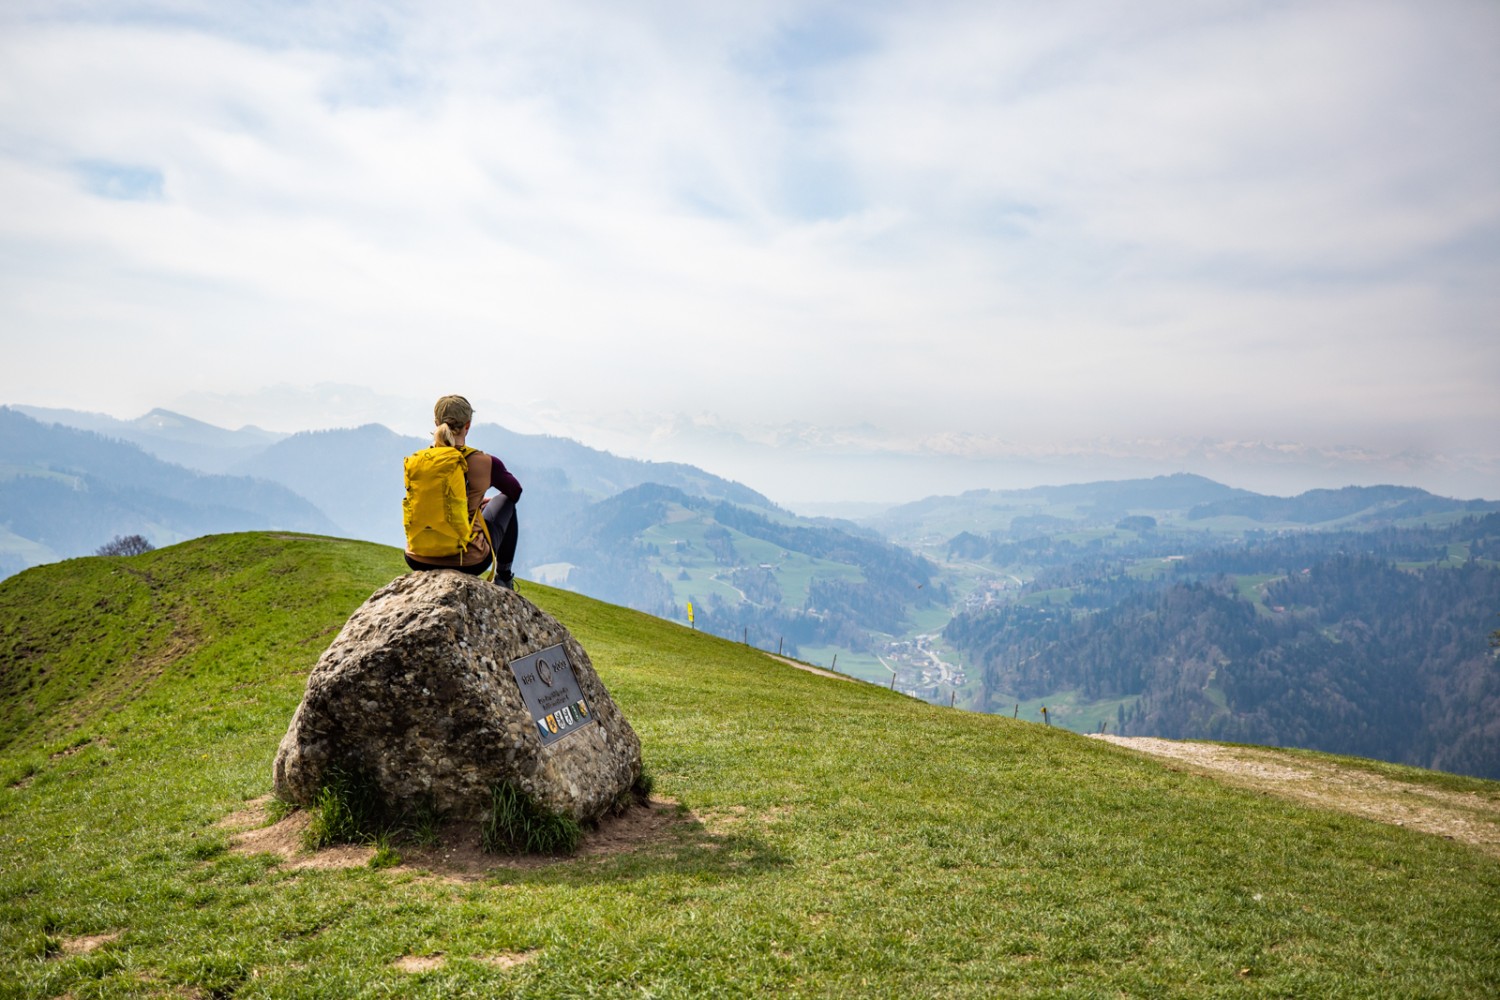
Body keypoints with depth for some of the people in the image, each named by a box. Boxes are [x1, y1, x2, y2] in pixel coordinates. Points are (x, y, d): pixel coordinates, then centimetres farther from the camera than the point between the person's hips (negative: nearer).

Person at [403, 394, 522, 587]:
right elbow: (515, 492, 9)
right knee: (505, 501, 24)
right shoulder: (485, 463, -13)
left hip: (419, 562, 4)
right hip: (468, 562, -3)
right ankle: (504, 578, 34)